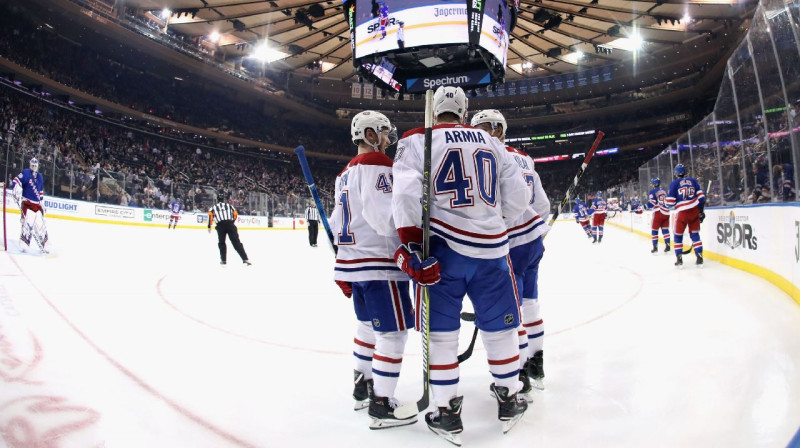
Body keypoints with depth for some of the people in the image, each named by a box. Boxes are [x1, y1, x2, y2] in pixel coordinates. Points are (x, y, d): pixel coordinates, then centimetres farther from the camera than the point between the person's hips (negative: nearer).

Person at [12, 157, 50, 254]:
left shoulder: (40, 177, 17)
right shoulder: (25, 173, -2)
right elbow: (16, 181, -10)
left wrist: (42, 204, 24)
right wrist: (16, 192, -23)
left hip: (37, 204, 5)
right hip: (27, 203, -5)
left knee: (41, 225, 5)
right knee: (27, 223, -18)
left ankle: (45, 245, 11)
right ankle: (24, 243, -13)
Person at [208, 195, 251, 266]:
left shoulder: (213, 207, 21)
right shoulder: (229, 205, 22)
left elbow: (210, 215, 4)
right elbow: (235, 214, 19)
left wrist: (209, 226, 4)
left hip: (220, 225, 0)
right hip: (230, 224, 0)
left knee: (221, 242, 17)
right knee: (236, 242, -1)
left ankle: (223, 260, 11)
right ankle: (245, 259, -9)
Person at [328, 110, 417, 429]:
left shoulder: (346, 173, 18)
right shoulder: (376, 164, -11)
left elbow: (338, 221, 21)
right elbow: (384, 215, -25)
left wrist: (346, 269, 25)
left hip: (352, 262, 10)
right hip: (379, 263, -10)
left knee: (369, 326, 21)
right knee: (393, 332, -3)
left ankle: (362, 387, 31)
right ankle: (381, 406, 2)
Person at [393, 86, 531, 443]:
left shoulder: (416, 141, 1)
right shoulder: (491, 142, 11)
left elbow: (407, 194, -14)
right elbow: (517, 199, 10)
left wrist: (411, 245, -12)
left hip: (442, 249, -3)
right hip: (491, 249, 3)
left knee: (440, 329, 8)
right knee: (500, 324, 17)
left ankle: (448, 414, 14)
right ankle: (509, 401, 31)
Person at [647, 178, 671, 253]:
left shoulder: (652, 192, -5)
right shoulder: (664, 191, 12)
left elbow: (651, 204, -13)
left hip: (658, 213, -5)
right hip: (666, 213, 5)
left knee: (654, 230, 4)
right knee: (665, 229, 11)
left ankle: (655, 246, 2)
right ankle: (667, 245, 4)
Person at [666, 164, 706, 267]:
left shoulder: (674, 183, -2)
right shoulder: (693, 181, 8)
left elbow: (670, 202, -6)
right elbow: (701, 197, 5)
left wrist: (672, 206, 17)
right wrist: (701, 211, 13)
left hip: (682, 212, -3)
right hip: (694, 211, 3)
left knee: (678, 235, 10)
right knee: (695, 234, 12)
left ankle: (679, 258, 8)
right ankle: (699, 256, 5)